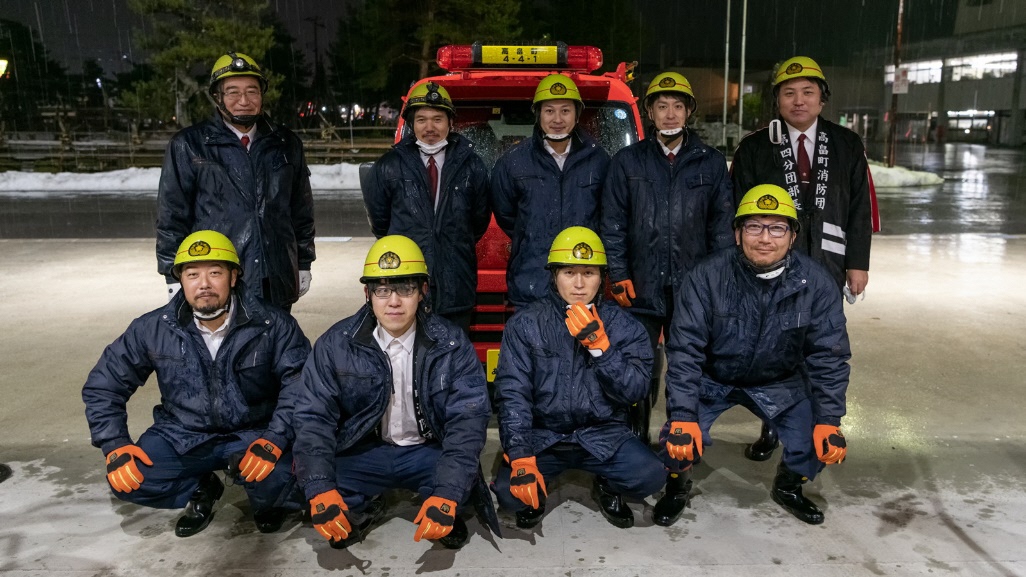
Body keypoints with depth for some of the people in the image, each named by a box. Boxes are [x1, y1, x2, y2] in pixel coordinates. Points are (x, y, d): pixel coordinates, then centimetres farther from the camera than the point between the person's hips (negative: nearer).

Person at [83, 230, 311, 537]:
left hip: (254, 433, -2)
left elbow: (302, 383, -19)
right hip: (183, 437, 3)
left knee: (281, 480, -31)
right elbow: (102, 387, 2)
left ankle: (267, 498, 10)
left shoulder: (273, 325, -16)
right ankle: (200, 490, 12)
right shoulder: (153, 330, -8)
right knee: (128, 481, -19)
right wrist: (116, 446, -9)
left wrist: (274, 441, -30)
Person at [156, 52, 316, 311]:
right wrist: (175, 277, -1)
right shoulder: (188, 145, 1)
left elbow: (301, 209, 15)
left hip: (278, 287, 3)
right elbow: (172, 215, 2)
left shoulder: (286, 144, 11)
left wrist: (304, 265, 14)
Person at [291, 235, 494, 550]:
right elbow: (314, 416, -11)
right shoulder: (335, 344, -9)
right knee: (305, 482, -25)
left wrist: (447, 494, -32)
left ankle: (444, 513, 4)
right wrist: (320, 490, -27)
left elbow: (468, 418, -19)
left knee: (466, 480, -31)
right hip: (362, 452, 2)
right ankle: (359, 510, 7)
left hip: (428, 452, -1)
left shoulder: (451, 344, -12)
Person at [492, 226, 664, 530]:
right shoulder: (525, 324, -5)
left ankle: (607, 486, 12)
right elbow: (512, 394, -11)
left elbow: (634, 391, -9)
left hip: (603, 436, 1)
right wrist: (520, 459, -20)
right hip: (542, 436, 0)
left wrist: (599, 345, -22)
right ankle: (536, 494, 14)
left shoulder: (624, 325, -1)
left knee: (650, 475, -24)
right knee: (510, 491, -25)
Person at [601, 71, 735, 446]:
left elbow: (722, 226, 8)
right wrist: (619, 278, -3)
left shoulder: (711, 163, 8)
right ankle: (637, 440, 20)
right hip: (642, 289, -1)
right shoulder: (627, 162, 6)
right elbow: (613, 225, 4)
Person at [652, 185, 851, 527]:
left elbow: (828, 357, -10)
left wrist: (829, 420, -16)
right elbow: (685, 350, -22)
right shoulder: (708, 277, -24)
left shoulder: (815, 283, -17)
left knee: (821, 445, -12)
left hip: (781, 383, 2)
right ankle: (677, 486, 15)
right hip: (710, 378, -2)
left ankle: (788, 486, 24)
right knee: (679, 440, -21)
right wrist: (682, 416, -29)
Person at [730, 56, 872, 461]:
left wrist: (858, 264, 2)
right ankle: (772, 428, 22)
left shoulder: (847, 146, 7)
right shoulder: (754, 149, 2)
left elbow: (861, 208, 7)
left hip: (827, 270, 1)